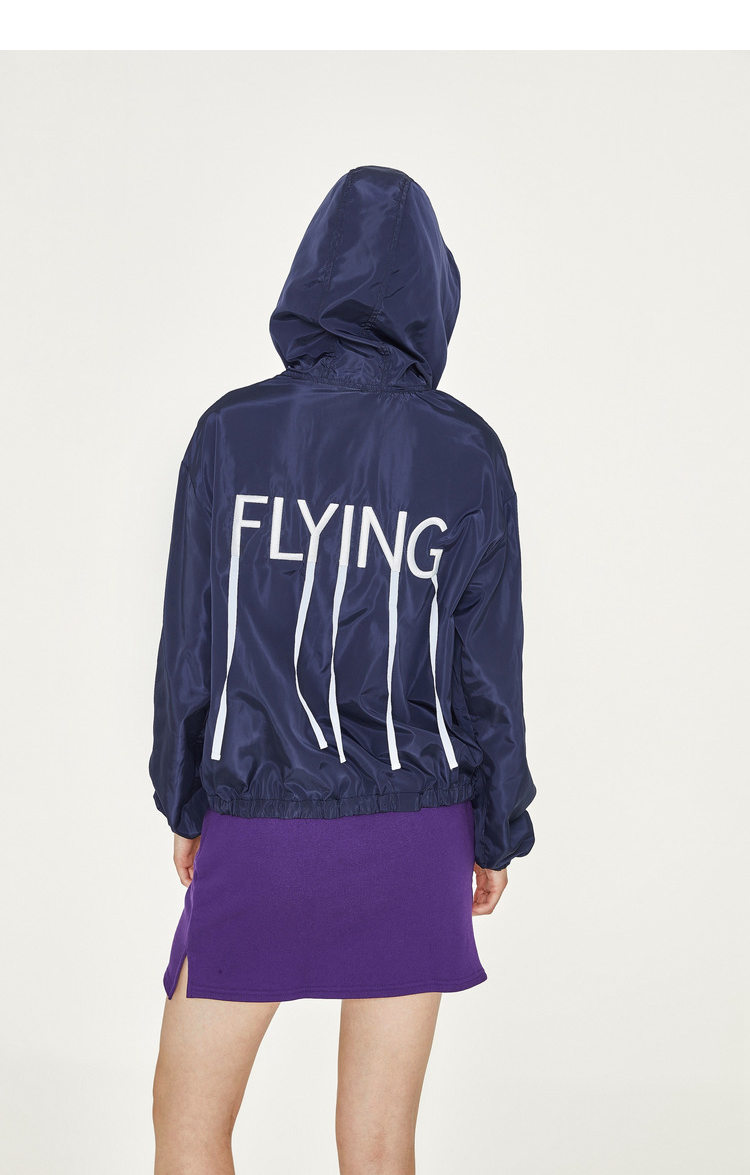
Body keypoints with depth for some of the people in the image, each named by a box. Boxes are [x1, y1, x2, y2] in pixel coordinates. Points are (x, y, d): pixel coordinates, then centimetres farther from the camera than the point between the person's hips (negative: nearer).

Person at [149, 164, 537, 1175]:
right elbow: (490, 665, -1)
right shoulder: (464, 451, -4)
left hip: (257, 823, 0)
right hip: (414, 824, 1)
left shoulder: (231, 432, -4)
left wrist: (184, 804, 12)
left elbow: (188, 641, 0)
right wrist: (500, 829, 11)